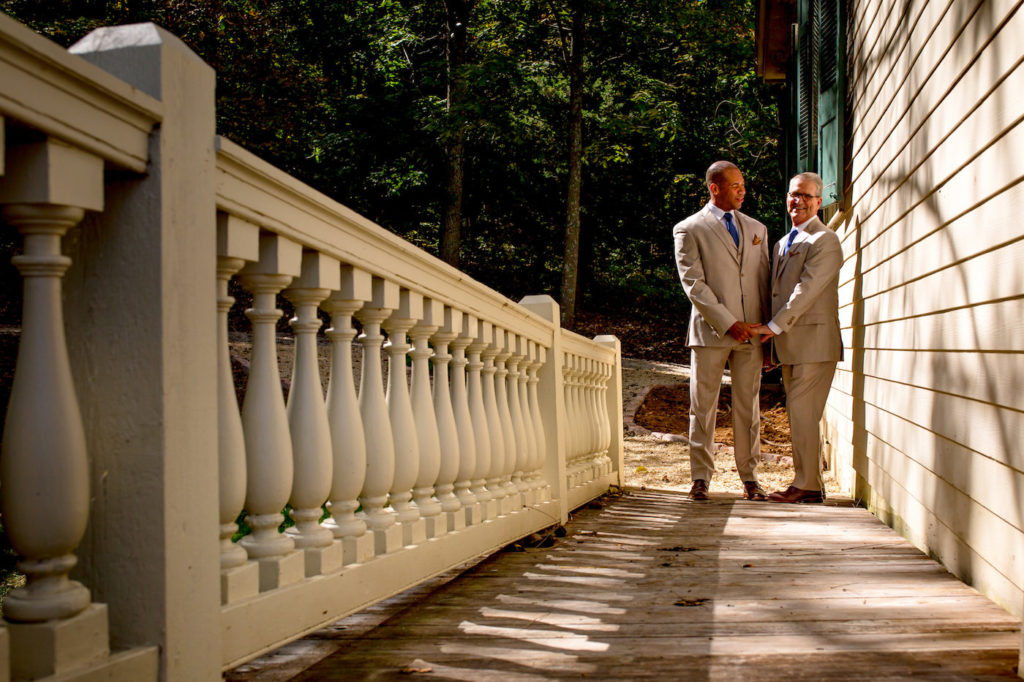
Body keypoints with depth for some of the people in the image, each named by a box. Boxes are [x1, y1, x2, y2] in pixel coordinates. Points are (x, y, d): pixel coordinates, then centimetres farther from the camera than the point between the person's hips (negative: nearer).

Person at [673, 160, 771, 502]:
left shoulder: (756, 228, 16)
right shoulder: (689, 229, 1)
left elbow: (764, 280, 17)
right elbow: (693, 284, -7)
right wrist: (728, 323, -13)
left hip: (751, 333, 4)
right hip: (710, 332, -4)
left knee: (748, 407, 7)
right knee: (703, 407, 1)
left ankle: (749, 478, 15)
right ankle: (701, 477, 10)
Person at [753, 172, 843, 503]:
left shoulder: (825, 240, -8)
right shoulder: (783, 243, 20)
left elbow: (808, 288, -16)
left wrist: (775, 326, -17)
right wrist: (772, 341, 18)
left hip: (814, 341, -9)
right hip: (789, 343, 9)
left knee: (803, 413, -9)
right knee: (797, 414, 11)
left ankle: (807, 485, -1)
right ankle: (809, 483, 18)